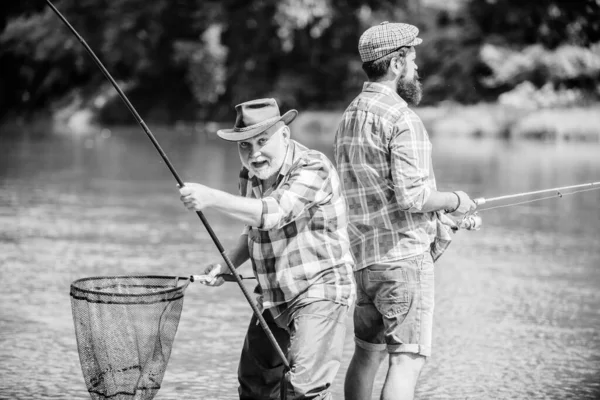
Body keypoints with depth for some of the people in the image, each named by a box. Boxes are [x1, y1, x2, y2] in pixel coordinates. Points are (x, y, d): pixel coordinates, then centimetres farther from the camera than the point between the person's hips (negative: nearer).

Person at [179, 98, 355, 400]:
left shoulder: (312, 168, -20)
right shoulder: (249, 176, 5)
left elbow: (274, 213, -36)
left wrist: (213, 199, -45)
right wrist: (226, 265, 3)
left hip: (320, 289, -8)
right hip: (273, 296, 8)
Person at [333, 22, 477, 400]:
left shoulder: (350, 116, 13)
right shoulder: (402, 118, -15)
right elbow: (411, 196, -22)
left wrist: (438, 214, 18)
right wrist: (455, 200, -4)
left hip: (363, 255, 9)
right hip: (404, 255, -8)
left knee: (367, 352, 17)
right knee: (407, 359, -7)